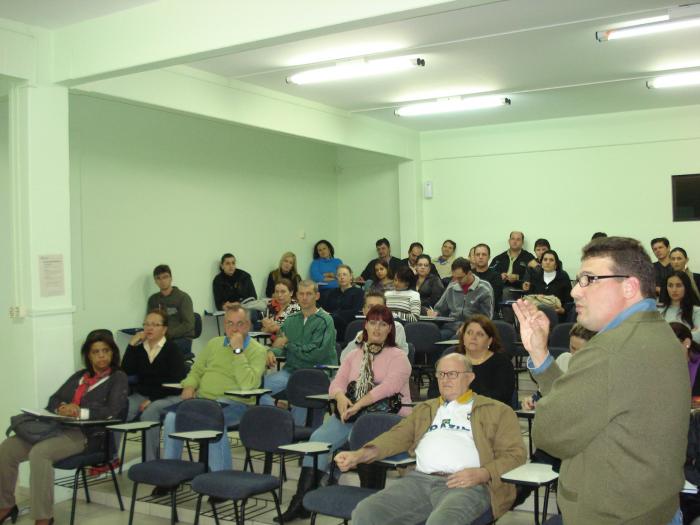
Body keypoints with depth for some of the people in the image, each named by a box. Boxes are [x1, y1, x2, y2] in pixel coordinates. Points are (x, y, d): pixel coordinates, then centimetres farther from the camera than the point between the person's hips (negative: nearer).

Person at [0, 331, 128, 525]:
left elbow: (111, 411, -10)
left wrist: (80, 412, -20)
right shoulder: (79, 376, 23)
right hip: (59, 427, 7)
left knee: (39, 452, -32)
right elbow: (54, 400, 17)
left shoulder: (118, 378, 4)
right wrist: (62, 408, -7)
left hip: (87, 435, -7)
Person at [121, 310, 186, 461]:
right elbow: (126, 372, 1)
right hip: (141, 395, 5)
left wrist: (152, 400, -17)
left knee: (149, 413, -35)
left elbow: (176, 382, -10)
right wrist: (131, 345, -3)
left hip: (168, 397, -5)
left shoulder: (173, 350, -2)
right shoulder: (139, 349, 14)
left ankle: (150, 461, -27)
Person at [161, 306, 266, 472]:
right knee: (172, 416, -20)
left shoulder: (257, 351, -2)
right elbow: (196, 370, 26)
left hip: (235, 403, -5)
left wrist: (238, 350, -16)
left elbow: (247, 384, -17)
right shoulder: (214, 343, 19)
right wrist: (190, 385, 3)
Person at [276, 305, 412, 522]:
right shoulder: (355, 354, 23)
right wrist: (341, 397, -11)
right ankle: (303, 499, -19)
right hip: (351, 413, 5)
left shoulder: (397, 356, 6)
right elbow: (337, 383, 14)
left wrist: (359, 404, -19)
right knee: (319, 437, -19)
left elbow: (389, 386, -11)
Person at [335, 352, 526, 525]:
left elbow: (516, 455, 8)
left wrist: (481, 474, -11)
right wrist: (360, 455, 0)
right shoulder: (425, 409, 31)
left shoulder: (497, 411, 17)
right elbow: (397, 437, 18)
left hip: (466, 485, -4)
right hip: (420, 479, 4)